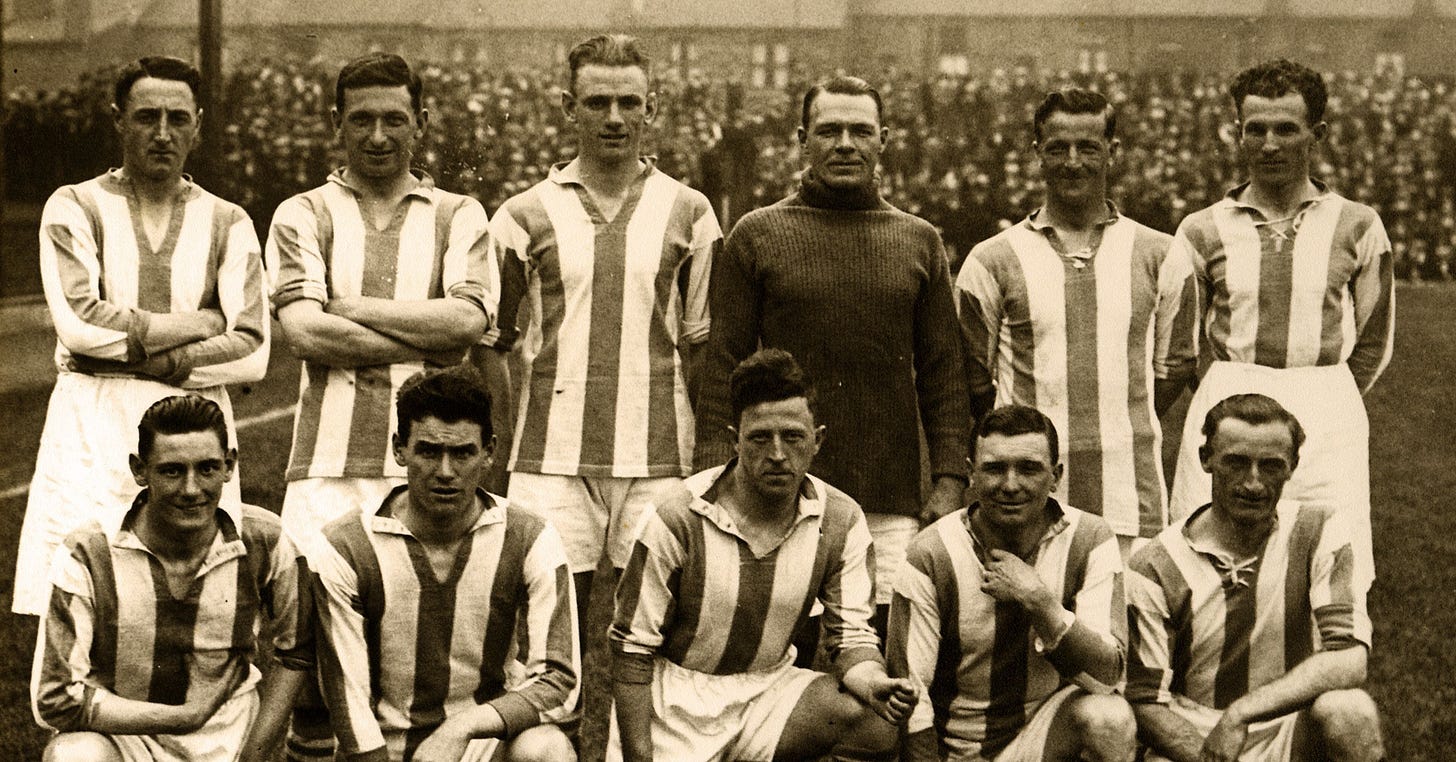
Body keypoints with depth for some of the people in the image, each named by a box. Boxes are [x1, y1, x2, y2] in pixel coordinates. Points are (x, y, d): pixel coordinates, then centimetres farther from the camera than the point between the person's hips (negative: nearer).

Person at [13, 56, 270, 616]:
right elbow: (78, 321, -9)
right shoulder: (74, 208, 7)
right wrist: (199, 323, -4)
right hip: (91, 426, -1)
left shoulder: (228, 223, 12)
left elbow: (252, 352, 1)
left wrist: (152, 360, -9)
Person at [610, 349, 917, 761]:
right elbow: (633, 650, -12)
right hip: (677, 700, -3)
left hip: (769, 688, 3)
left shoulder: (842, 522, -6)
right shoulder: (678, 521, -17)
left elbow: (852, 635, -5)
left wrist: (873, 682, -30)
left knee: (875, 724, -23)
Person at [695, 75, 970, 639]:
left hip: (893, 507, 2)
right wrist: (717, 481, -4)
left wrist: (950, 479, 2)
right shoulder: (757, 236, 7)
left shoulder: (919, 242, 13)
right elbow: (723, 367, 4)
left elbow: (944, 374, 12)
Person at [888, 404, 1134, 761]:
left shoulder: (1089, 541, -5)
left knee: (1109, 715, -29)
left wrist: (1038, 600, -27)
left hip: (1045, 731, 1)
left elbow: (1109, 670, -14)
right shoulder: (931, 556, -10)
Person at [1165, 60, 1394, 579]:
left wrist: (1322, 404, 8)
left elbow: (1374, 342, 15)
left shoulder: (1358, 227, 7)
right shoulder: (1203, 232, 7)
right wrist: (1232, 405, 7)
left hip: (1329, 421, 0)